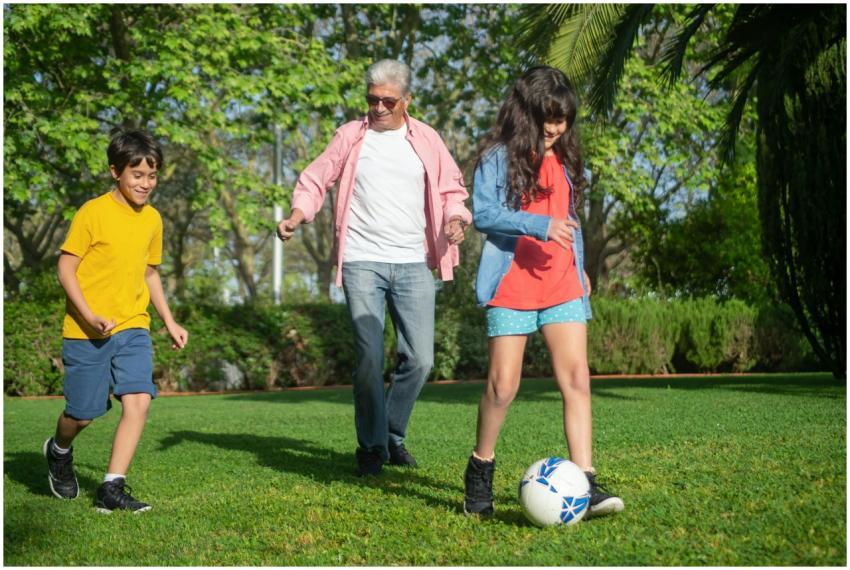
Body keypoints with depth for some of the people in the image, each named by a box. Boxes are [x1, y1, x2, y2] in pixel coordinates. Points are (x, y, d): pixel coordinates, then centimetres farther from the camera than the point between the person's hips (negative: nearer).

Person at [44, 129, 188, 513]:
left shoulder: (152, 219, 8)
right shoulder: (92, 213, -11)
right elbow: (66, 268, -10)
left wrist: (169, 322, 19)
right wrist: (90, 316, -19)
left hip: (133, 327, 4)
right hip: (86, 332, -4)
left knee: (138, 400, -14)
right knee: (83, 413, 5)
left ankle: (112, 488, -8)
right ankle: (59, 452, 39)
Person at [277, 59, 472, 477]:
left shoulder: (426, 140, 11)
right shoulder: (351, 136, 7)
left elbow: (451, 190, 16)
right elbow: (315, 180, 10)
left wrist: (456, 219, -5)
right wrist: (297, 215, -9)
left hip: (414, 264, 2)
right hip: (362, 262, -2)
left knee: (419, 359, -1)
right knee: (369, 359, -7)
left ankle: (393, 435, 20)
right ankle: (371, 446, 8)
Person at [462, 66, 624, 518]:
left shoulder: (562, 158, 16)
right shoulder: (499, 157, -4)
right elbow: (482, 214, -14)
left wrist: (579, 265, 22)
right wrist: (539, 226, -22)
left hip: (562, 284, 5)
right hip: (512, 284, -5)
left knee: (576, 378, -6)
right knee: (504, 384, -4)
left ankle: (585, 483, -8)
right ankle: (480, 469, 18)